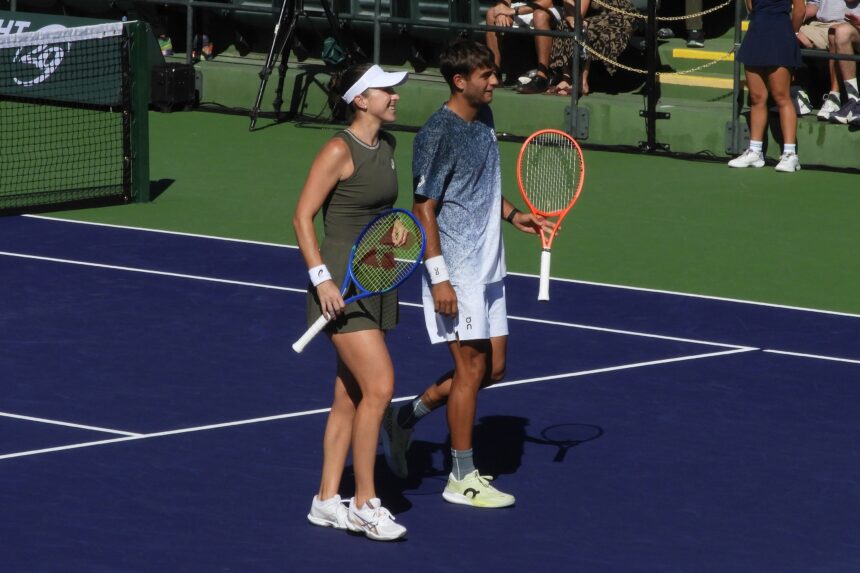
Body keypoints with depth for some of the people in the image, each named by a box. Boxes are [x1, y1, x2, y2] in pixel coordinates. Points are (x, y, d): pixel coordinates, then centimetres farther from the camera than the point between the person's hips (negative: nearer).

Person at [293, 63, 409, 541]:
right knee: (380, 386, -14)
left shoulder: (388, 146, 9)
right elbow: (303, 217, -14)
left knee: (350, 395, 10)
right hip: (342, 283, -8)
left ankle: (327, 501, 17)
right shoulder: (340, 151, -14)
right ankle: (364, 504, -5)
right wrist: (322, 278, -20)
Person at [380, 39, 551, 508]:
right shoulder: (438, 135, -17)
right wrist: (438, 278, -20)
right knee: (472, 366, -4)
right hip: (456, 273, -9)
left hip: (488, 268, 9)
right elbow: (424, 208, -17)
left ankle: (406, 417, 27)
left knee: (493, 367, 11)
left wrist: (512, 214, 10)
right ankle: (462, 479, 5)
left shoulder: (484, 118, 10)